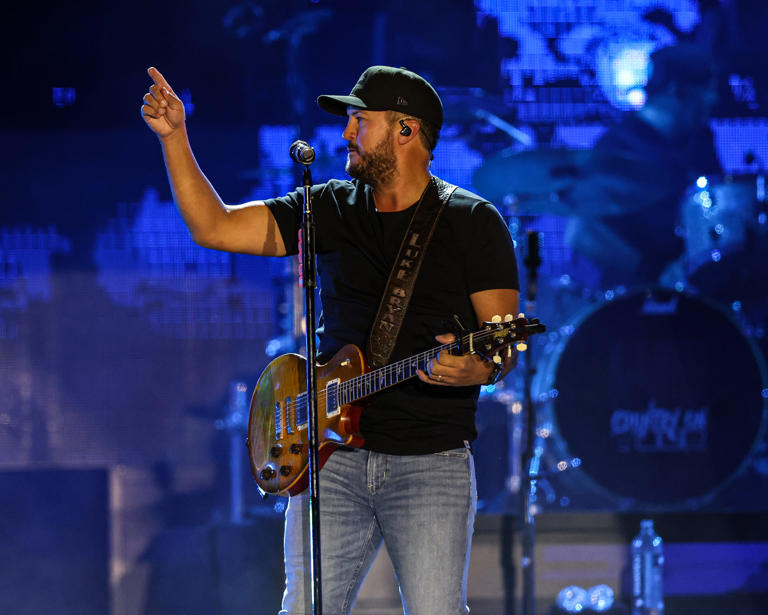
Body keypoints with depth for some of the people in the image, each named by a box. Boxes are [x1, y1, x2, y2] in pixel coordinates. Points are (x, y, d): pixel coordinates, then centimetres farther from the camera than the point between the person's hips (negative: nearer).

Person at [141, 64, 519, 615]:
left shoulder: (472, 222, 1)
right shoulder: (331, 210, 13)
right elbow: (213, 227, 10)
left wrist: (479, 367, -27)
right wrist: (174, 136, 3)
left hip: (431, 462, -4)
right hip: (335, 455, 4)